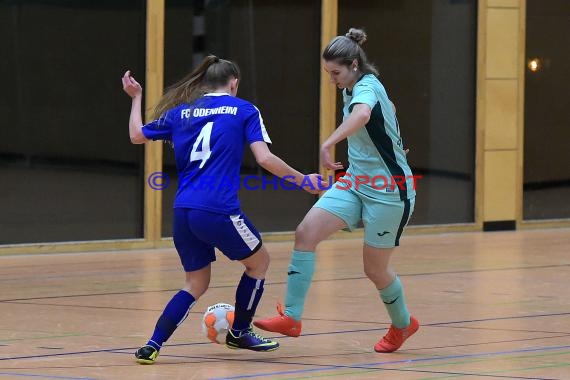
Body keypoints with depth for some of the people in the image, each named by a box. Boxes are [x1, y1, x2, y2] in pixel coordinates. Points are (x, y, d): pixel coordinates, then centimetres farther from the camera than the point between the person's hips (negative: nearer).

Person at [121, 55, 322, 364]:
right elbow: (264, 158, -6)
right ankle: (239, 333, 30)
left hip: (183, 211, 5)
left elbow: (137, 135, 23)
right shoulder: (243, 110, 3)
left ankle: (152, 346, 3)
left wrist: (136, 98, 38)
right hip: (218, 211, -5)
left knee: (196, 284, 18)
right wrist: (302, 180, 5)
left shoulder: (181, 111, 15)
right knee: (258, 261, 21)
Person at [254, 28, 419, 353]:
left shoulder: (367, 87, -20)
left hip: (388, 191, -8)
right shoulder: (354, 89, 7)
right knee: (306, 233, -13)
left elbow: (362, 114, -46)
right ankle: (292, 317, -13)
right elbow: (388, 109, 29)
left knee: (375, 268, 4)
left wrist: (328, 144, -54)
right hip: (356, 183, 8)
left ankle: (403, 324, 33)